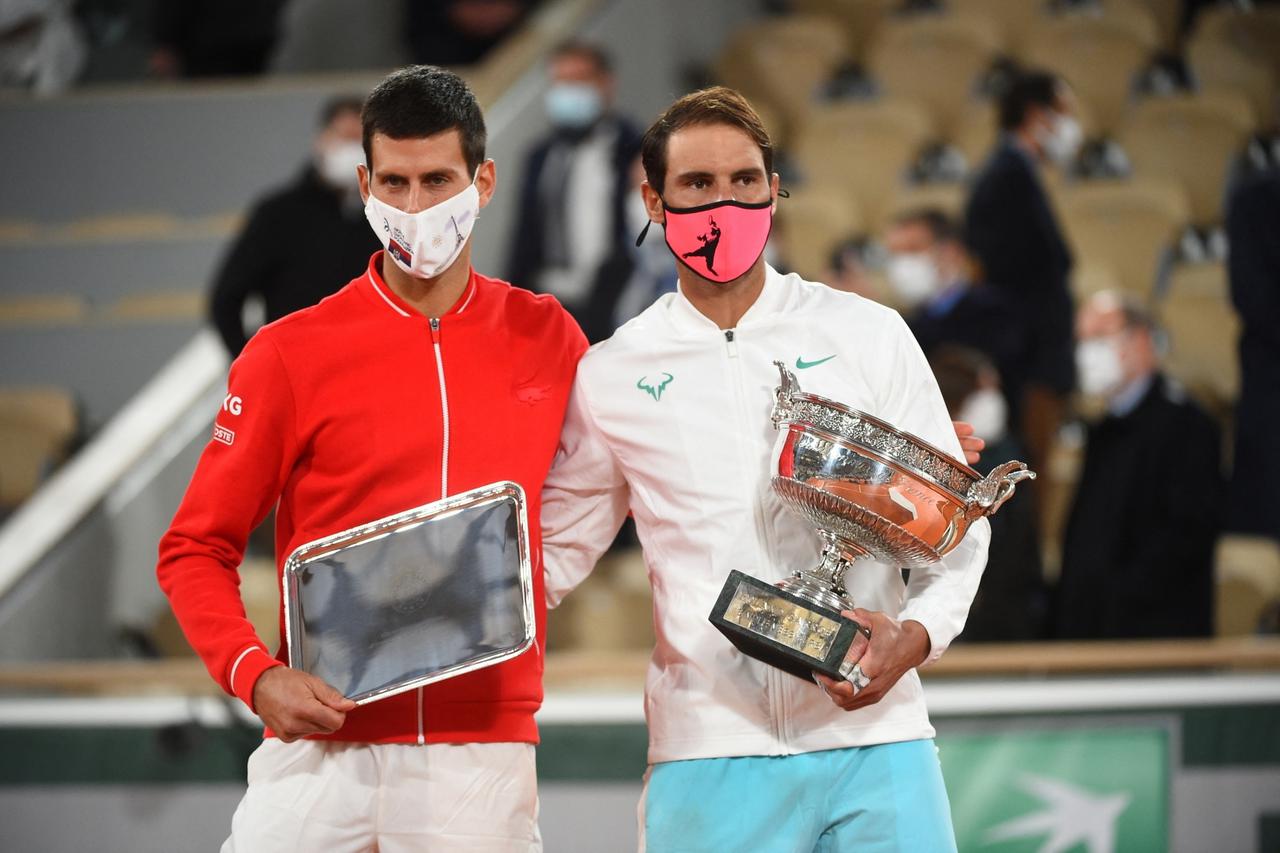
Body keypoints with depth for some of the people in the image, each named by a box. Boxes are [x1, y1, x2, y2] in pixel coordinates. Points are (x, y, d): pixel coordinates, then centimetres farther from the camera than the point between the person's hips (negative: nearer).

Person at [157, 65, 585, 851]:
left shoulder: (546, 338, 7)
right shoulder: (292, 353, 1)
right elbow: (196, 550, 4)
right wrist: (255, 674, -13)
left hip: (482, 759, 1)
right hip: (321, 752, -1)